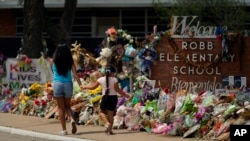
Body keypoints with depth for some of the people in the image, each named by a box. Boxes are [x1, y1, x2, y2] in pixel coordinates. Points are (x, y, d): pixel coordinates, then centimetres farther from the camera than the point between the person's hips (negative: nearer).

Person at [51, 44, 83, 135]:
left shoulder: (53, 61, -3)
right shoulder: (70, 62, -1)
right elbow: (75, 74, -8)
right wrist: (80, 85, -10)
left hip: (57, 84, -1)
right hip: (68, 84, 2)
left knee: (60, 108, 7)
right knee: (67, 106, 18)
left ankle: (64, 130, 4)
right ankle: (72, 120, -11)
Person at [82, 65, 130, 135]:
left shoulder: (101, 79, 1)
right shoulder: (114, 79, -5)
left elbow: (93, 86, 10)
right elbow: (117, 89, -9)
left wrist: (85, 87, 26)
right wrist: (125, 95, -1)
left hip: (105, 97, 0)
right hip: (113, 97, 0)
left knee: (101, 111, 17)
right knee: (110, 113, 8)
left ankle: (107, 123, -7)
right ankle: (109, 129, 6)